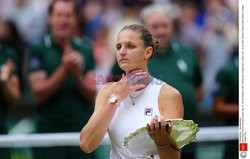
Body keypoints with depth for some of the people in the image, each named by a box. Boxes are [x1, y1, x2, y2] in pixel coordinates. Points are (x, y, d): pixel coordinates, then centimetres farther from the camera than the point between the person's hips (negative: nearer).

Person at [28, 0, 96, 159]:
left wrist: (76, 73, -14)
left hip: (82, 129, 2)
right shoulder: (39, 49, -1)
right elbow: (39, 93, -8)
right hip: (50, 128, -2)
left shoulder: (86, 49, 6)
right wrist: (64, 69, -19)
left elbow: (91, 95, 4)